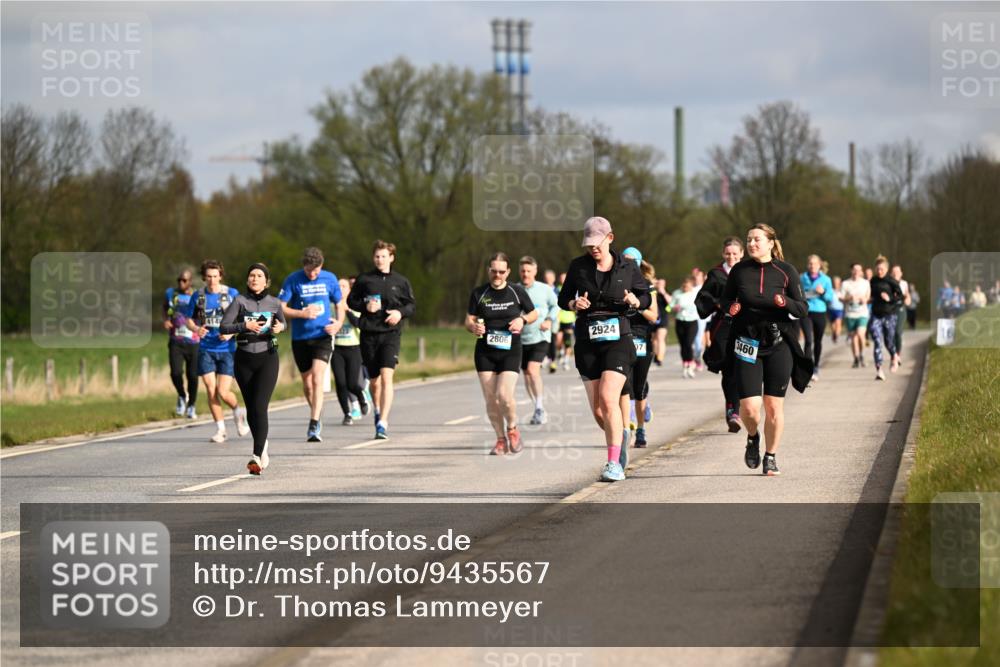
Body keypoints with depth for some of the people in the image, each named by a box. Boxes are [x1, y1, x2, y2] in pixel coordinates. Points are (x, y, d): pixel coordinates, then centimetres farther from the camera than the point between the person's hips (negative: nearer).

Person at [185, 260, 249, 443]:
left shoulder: (232, 294, -1)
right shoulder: (198, 296, 4)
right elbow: (189, 319, 12)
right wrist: (196, 329, -10)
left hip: (227, 349, -2)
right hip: (206, 349, 2)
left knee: (223, 392, -7)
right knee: (211, 391, -3)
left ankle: (238, 411, 25)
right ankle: (220, 429, 11)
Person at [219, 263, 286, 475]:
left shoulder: (274, 303, 4)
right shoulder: (240, 301, -2)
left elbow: (282, 323, 22)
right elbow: (223, 327, -6)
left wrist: (279, 328, 0)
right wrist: (245, 326, -20)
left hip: (267, 358, -1)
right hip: (244, 359, 1)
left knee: (259, 407, -14)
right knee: (251, 409, 10)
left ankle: (257, 457, -20)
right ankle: (263, 450, 31)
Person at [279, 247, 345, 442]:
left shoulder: (330, 279, 2)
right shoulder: (293, 280, -4)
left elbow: (339, 304, 14)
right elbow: (280, 308, -5)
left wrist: (339, 322, -5)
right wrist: (303, 313, -17)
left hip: (323, 336, -1)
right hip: (300, 338, 1)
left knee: (317, 378, -18)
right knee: (307, 383, 10)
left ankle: (314, 425, -21)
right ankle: (317, 416, 34)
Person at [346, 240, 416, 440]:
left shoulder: (400, 281, 6)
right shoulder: (364, 279, 6)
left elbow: (412, 305, 12)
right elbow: (351, 301, 11)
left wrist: (400, 313, -9)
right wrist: (365, 306, -8)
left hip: (391, 333, -2)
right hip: (368, 334, 2)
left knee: (386, 377, -18)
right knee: (374, 380, 12)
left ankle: (383, 423, -22)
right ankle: (378, 412, 40)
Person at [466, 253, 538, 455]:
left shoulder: (516, 291, 2)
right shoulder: (478, 293, 4)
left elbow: (534, 313, 13)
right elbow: (469, 320, 6)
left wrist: (522, 320, -9)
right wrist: (474, 327, -18)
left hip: (510, 350, -2)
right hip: (485, 352, 2)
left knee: (504, 394, -18)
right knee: (491, 400, 0)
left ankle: (512, 429, 9)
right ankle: (501, 440, 16)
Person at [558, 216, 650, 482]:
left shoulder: (627, 267, 2)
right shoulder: (578, 266, 5)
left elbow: (645, 296, 12)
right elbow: (563, 298, 13)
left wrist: (635, 301, -11)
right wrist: (574, 303, -10)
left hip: (618, 340, -3)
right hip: (587, 343, 3)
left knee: (608, 400, -20)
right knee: (598, 411, 3)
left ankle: (614, 463, -19)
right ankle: (619, 440, 35)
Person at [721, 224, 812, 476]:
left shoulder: (786, 272, 0)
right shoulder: (739, 271, 5)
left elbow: (803, 309, -1)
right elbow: (725, 301, 16)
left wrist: (784, 302, -21)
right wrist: (730, 307, -7)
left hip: (778, 344, -1)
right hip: (747, 344, 1)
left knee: (774, 406, 1)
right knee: (749, 406, -9)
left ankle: (770, 457, 18)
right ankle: (753, 438, 23)